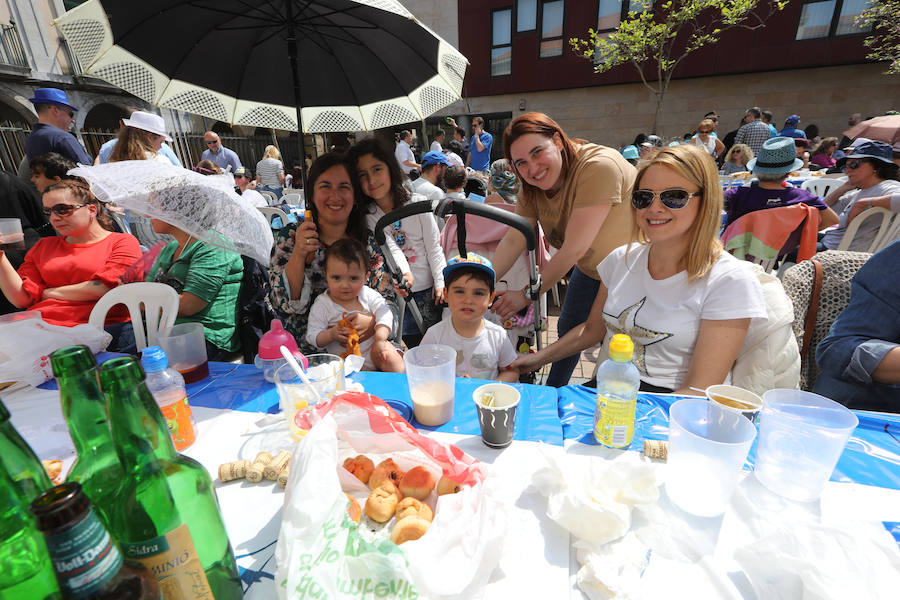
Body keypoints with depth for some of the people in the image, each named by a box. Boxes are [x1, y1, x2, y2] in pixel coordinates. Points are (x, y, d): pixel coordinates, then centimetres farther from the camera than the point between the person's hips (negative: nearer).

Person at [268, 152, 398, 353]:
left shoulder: (369, 242, 5)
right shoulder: (289, 237, 2)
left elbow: (389, 300, 6)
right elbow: (285, 306, -5)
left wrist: (372, 323, -15)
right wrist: (298, 255, -18)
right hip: (307, 353, -2)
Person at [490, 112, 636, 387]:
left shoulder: (599, 166, -35)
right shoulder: (532, 188, -11)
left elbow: (574, 249, -35)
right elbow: (512, 241, -13)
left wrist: (527, 295, -29)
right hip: (590, 267, 7)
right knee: (568, 329, 17)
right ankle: (552, 392, 39)